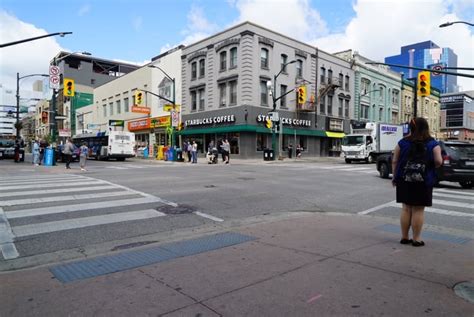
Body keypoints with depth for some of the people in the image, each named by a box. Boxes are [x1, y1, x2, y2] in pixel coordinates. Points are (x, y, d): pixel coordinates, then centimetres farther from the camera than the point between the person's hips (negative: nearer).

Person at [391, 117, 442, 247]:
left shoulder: (403, 142, 0)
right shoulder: (433, 143, -3)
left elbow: (394, 161, -1)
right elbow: (438, 161, -12)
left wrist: (394, 177, 9)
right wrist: (430, 167, 9)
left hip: (404, 180, 2)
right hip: (423, 182, -1)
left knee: (406, 209, 10)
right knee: (418, 210, 5)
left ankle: (405, 237, 17)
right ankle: (416, 239, 12)